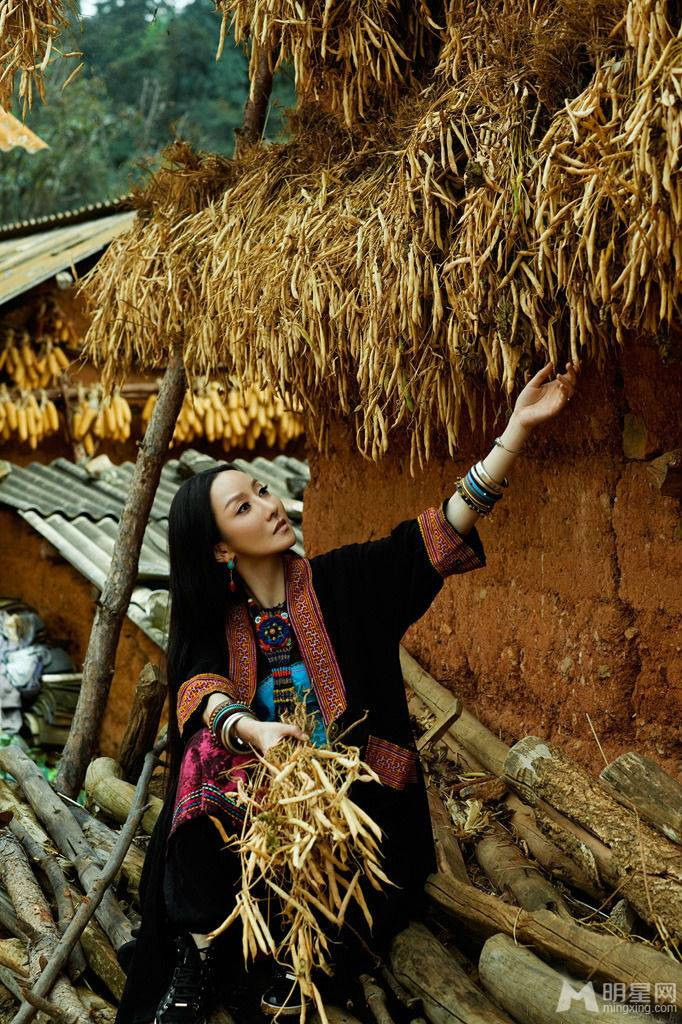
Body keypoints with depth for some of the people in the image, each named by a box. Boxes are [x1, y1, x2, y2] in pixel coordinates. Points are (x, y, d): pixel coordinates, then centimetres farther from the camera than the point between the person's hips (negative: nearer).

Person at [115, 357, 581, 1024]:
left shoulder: (342, 582, -3)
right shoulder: (215, 619, 1)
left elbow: (445, 528, -11)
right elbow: (201, 687, -19)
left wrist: (518, 428, -20)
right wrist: (251, 729, -42)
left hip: (357, 781, -1)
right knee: (207, 763, -27)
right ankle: (199, 960, -14)